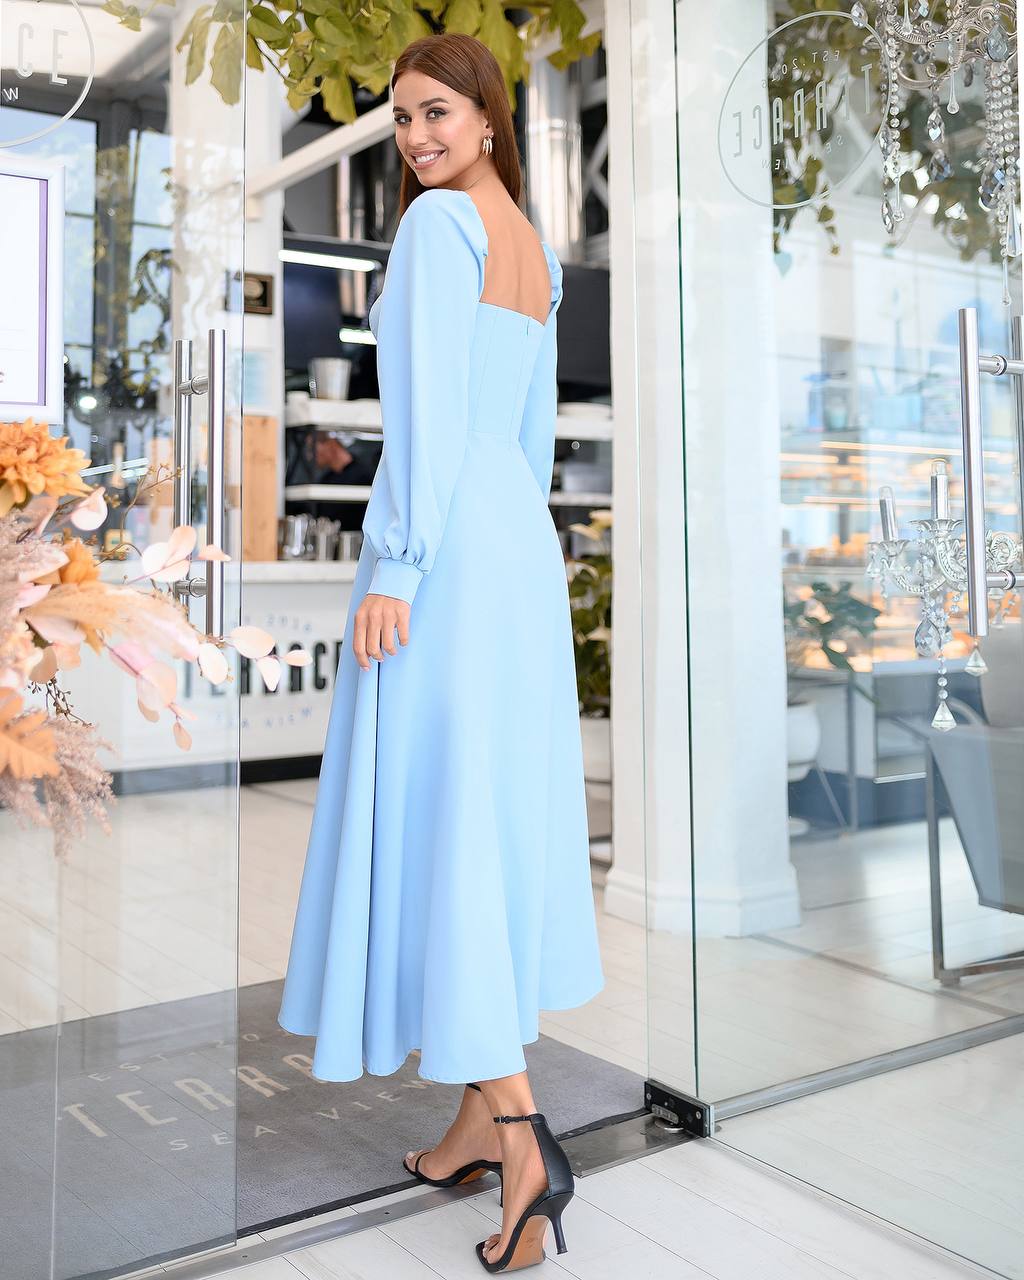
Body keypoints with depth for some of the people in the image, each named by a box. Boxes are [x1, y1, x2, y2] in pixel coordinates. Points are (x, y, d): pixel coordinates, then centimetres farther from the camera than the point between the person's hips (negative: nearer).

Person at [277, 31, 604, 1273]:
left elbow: (427, 408, -16)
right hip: (519, 541, 9)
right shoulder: (533, 251, 20)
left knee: (431, 827, -7)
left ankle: (521, 1140, -10)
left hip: (445, 544, -9)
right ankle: (480, 1113, 19)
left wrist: (393, 567, -18)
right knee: (493, 814, 10)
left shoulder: (438, 222, -7)